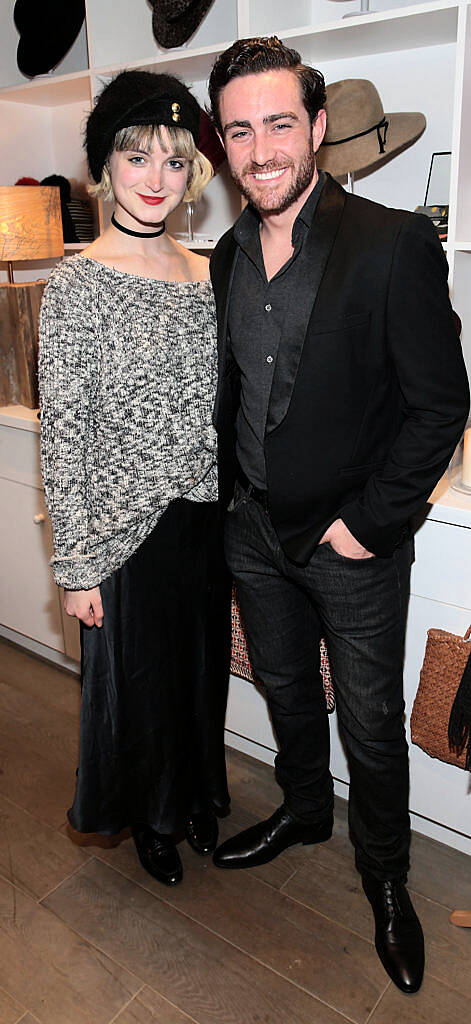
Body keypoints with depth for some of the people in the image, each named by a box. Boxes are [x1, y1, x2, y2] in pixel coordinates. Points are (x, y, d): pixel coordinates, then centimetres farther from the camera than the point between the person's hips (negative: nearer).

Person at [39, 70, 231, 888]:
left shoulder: (204, 276, 5)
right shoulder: (79, 283, -12)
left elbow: (216, 410, 10)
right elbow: (61, 435, -13)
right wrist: (77, 566, -13)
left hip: (203, 520, 5)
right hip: (126, 528, -5)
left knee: (199, 668, 20)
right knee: (138, 677, 13)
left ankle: (195, 798, 48)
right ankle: (149, 818, 42)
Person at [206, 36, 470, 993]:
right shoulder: (228, 255, 4)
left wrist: (367, 521, -15)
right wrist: (234, 490, 7)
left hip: (353, 542, -5)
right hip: (255, 531, 5)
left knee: (372, 725, 11)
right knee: (287, 691, 23)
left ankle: (385, 876, 37)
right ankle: (303, 810, 50)